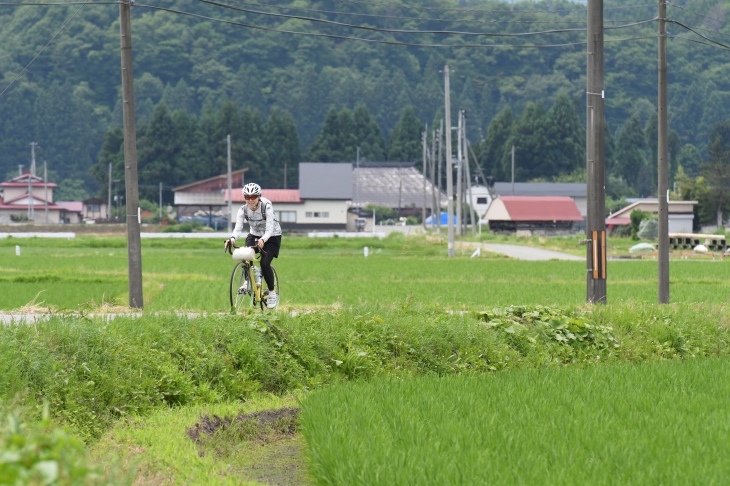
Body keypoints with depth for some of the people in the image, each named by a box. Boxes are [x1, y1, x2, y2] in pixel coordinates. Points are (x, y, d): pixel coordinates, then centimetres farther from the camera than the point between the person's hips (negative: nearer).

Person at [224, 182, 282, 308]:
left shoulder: (266, 207, -27)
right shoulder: (243, 209, -17)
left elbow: (269, 229, -33)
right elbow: (238, 228, -23)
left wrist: (263, 240, -53)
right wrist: (232, 238, -45)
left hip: (271, 236, -4)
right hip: (254, 235, 4)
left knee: (264, 263, -22)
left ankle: (272, 293, -3)